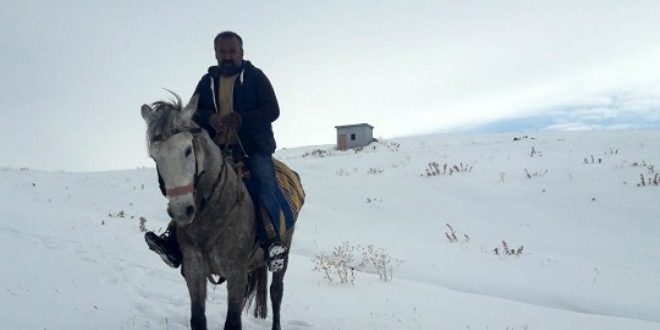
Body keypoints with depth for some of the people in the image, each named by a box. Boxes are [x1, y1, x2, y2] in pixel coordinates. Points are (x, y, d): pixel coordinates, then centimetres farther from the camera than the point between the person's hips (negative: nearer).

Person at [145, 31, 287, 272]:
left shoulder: (255, 77, 3)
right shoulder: (207, 81, 14)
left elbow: (272, 110, -6)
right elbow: (192, 113, 9)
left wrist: (242, 119, -24)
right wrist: (209, 119, -16)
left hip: (254, 148, -4)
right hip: (216, 149, 4)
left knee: (266, 189, -27)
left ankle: (271, 243, -35)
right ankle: (175, 241, -15)